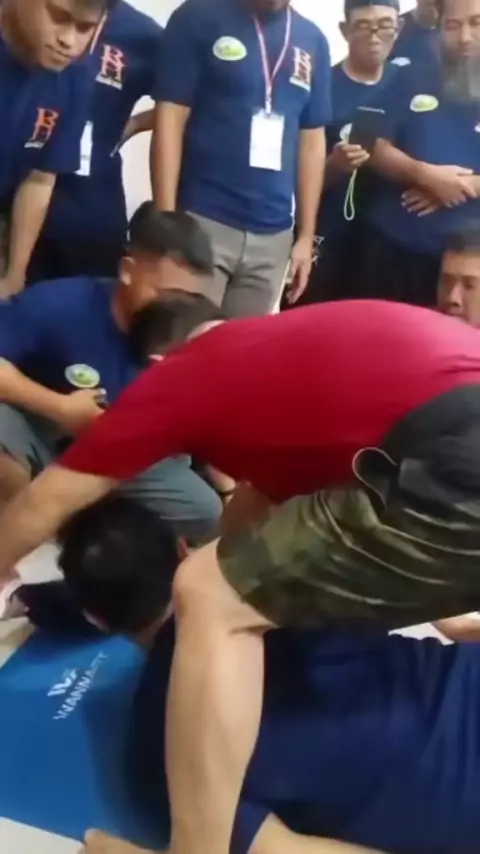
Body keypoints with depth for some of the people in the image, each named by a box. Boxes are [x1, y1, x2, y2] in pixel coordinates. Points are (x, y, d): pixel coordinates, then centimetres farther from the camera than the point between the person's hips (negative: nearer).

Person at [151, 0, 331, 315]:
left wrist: (307, 235, 9)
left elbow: (312, 141, 13)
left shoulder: (313, 42, 11)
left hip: (273, 235, 4)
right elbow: (170, 119, -4)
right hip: (203, 222, -3)